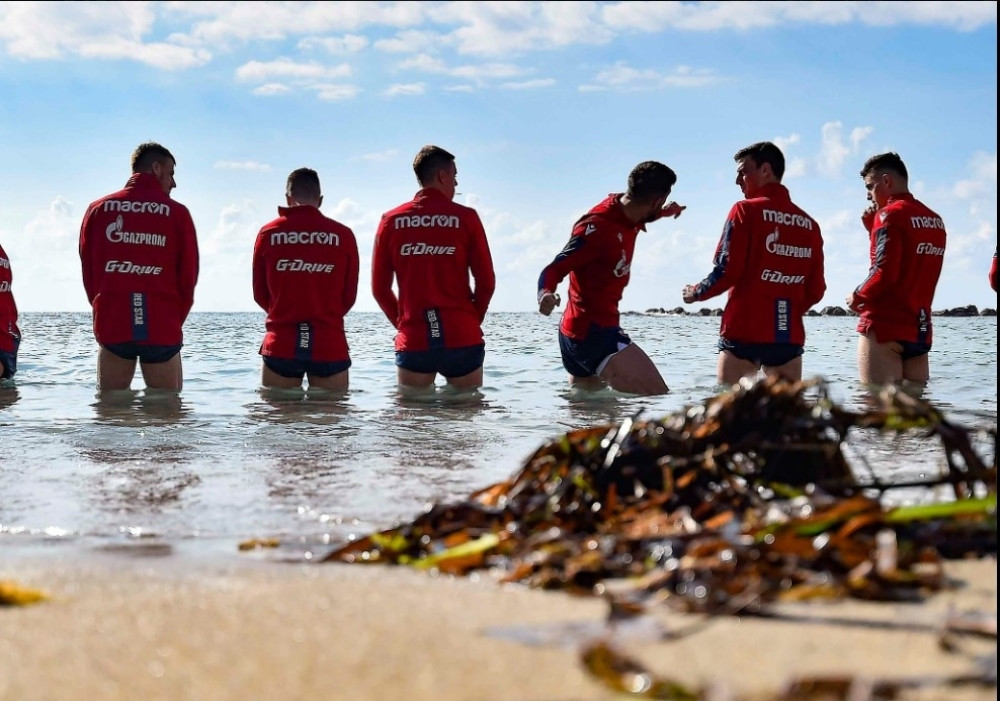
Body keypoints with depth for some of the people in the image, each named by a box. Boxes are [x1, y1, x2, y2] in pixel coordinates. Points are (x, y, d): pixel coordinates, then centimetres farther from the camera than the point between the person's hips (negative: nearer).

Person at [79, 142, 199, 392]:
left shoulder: (98, 209, 6)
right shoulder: (176, 213, -1)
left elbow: (88, 270, 8)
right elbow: (188, 275, 1)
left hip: (112, 326, 2)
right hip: (162, 330, -2)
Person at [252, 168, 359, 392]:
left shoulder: (268, 233, 0)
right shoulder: (343, 235, -1)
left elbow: (259, 293, 7)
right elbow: (349, 295, 5)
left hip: (281, 345, 0)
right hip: (330, 345, 0)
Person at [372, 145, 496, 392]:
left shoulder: (391, 221, 4)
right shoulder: (465, 218, -2)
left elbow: (380, 288, 5)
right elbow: (486, 282, -1)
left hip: (412, 342, 2)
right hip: (462, 340, -1)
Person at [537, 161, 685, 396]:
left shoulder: (622, 210, 3)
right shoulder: (598, 227, -24)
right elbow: (553, 270, -26)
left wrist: (663, 213, 41)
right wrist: (545, 294, -46)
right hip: (592, 332, -11)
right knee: (658, 400, -17)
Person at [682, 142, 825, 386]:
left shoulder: (746, 211, -3)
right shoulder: (808, 223, 10)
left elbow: (727, 271, -9)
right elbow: (816, 289, 9)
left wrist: (695, 293, 8)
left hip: (744, 331, -5)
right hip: (790, 335, 5)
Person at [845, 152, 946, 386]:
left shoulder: (890, 215, -9)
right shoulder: (934, 220, 16)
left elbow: (884, 272, -18)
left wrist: (858, 297, -2)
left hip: (885, 326, -8)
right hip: (920, 329, 8)